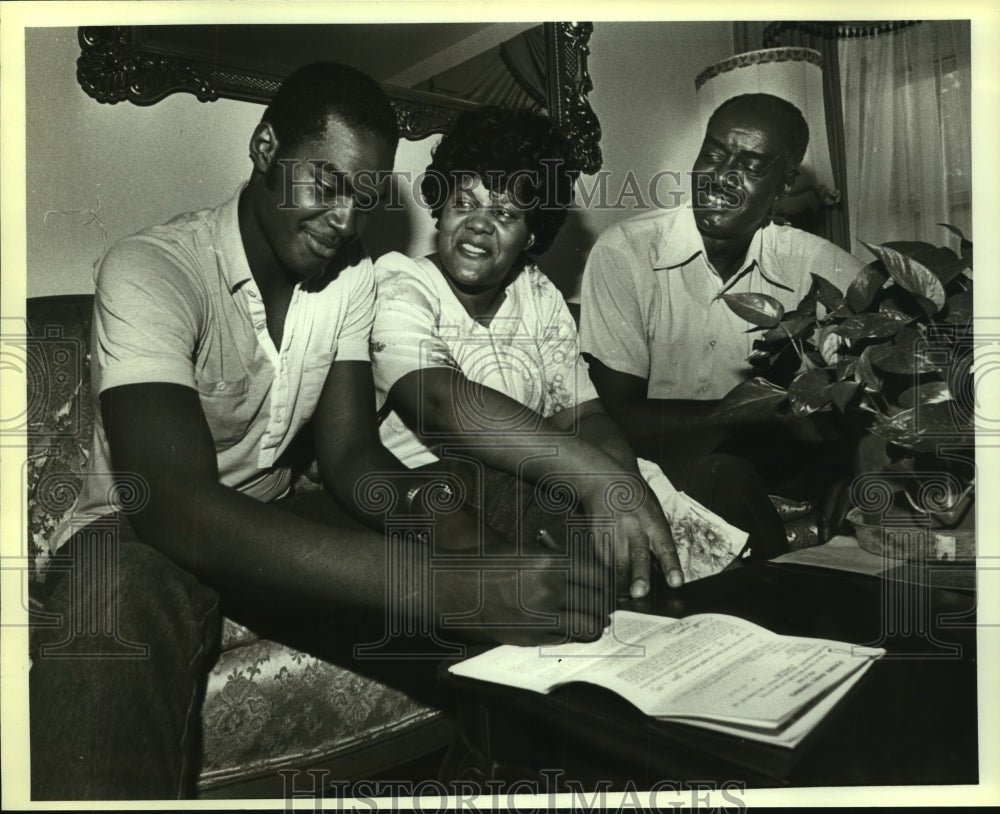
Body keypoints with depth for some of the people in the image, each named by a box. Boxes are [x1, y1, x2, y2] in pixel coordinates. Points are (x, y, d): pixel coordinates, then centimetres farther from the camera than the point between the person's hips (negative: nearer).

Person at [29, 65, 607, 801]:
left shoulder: (352, 276, -2)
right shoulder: (151, 270, -22)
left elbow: (348, 452, -7)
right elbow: (175, 509, -36)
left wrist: (445, 524, -31)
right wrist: (442, 583, -47)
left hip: (270, 524, 6)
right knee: (118, 595, -42)